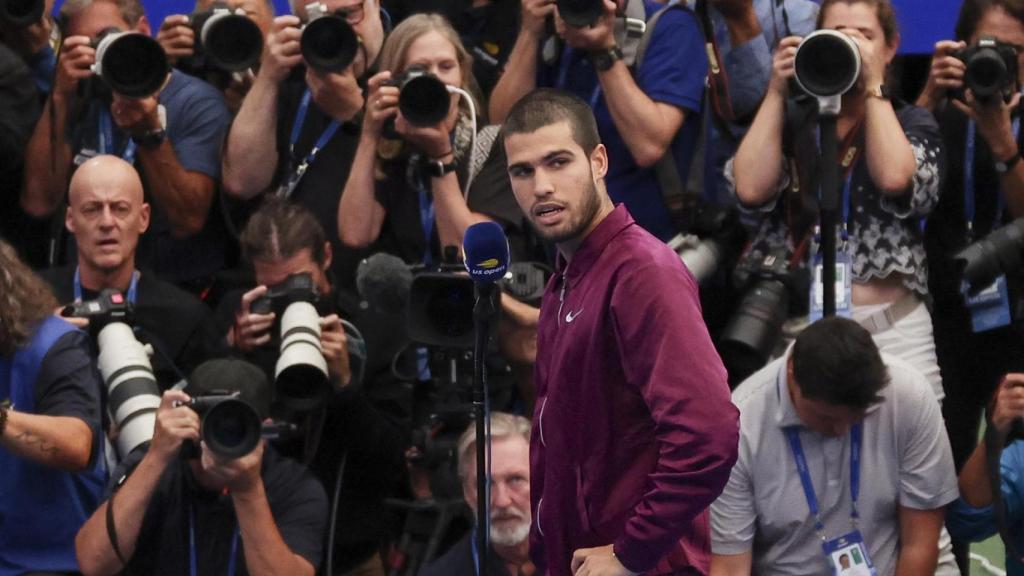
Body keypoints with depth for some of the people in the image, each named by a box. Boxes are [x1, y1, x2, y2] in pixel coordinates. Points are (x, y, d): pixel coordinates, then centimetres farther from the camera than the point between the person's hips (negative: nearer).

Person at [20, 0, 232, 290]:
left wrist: (149, 133, -27)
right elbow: (39, 203, -6)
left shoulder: (196, 103, -5)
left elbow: (188, 221, -15)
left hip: (180, 295, -2)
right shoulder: (81, 103, 7)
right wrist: (60, 96, -11)